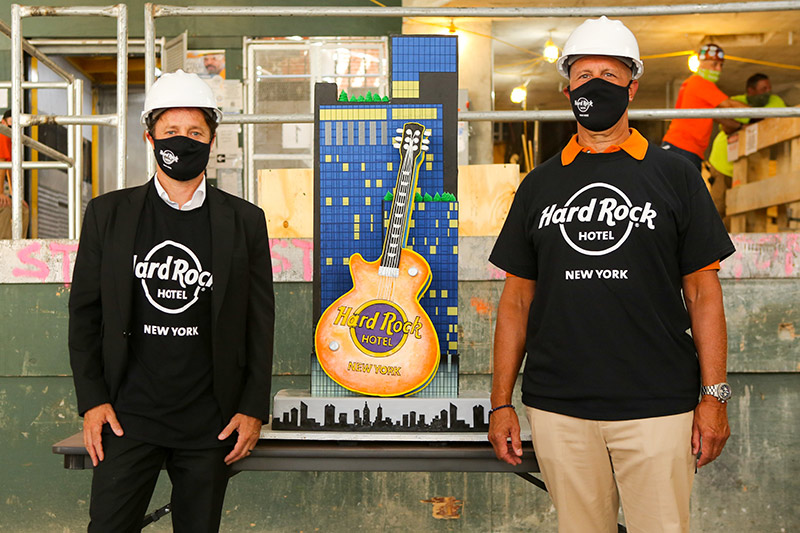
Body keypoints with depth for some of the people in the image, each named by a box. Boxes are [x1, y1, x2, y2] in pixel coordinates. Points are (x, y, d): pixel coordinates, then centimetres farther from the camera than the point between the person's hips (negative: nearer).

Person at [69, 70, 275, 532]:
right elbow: (85, 312, 6)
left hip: (210, 423, 0)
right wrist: (91, 400, -1)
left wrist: (253, 409, 0)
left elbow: (260, 321, 4)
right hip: (127, 416, 0)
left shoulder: (244, 220, 3)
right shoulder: (108, 214, 4)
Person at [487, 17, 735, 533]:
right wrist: (502, 403, 5)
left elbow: (703, 292, 4)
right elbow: (517, 299, 10)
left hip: (657, 407, -1)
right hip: (557, 408, 2)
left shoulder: (675, 175, 5)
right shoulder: (539, 185, 10)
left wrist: (714, 395, -3)